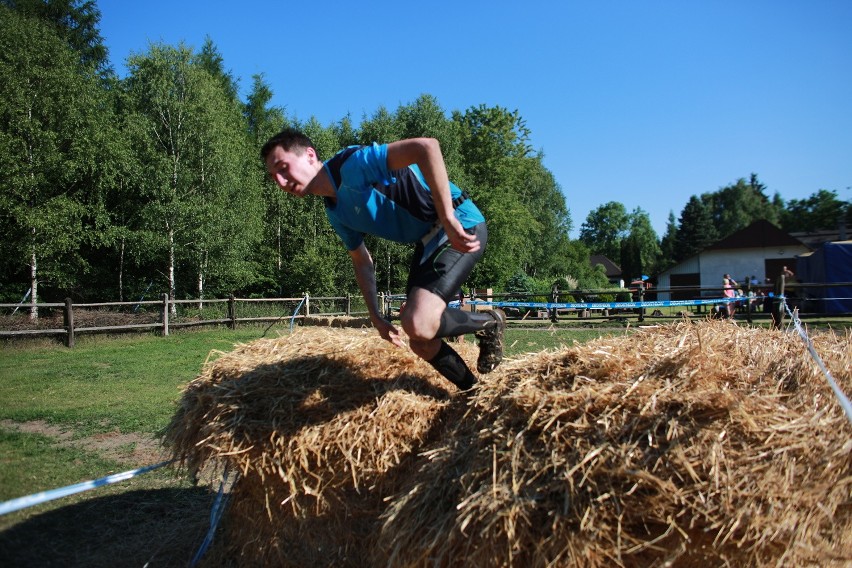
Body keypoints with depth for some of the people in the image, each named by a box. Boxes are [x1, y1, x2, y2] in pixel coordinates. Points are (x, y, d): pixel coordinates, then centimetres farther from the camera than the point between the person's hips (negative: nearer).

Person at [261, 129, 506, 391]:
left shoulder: (353, 163, -21)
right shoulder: (335, 212, 7)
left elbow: (426, 146, -34)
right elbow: (362, 262, 20)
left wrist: (449, 220, -33)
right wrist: (375, 316, 13)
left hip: (460, 229, -9)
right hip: (427, 241, 9)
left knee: (417, 325, -25)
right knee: (421, 342, 9)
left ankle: (489, 322, 4)